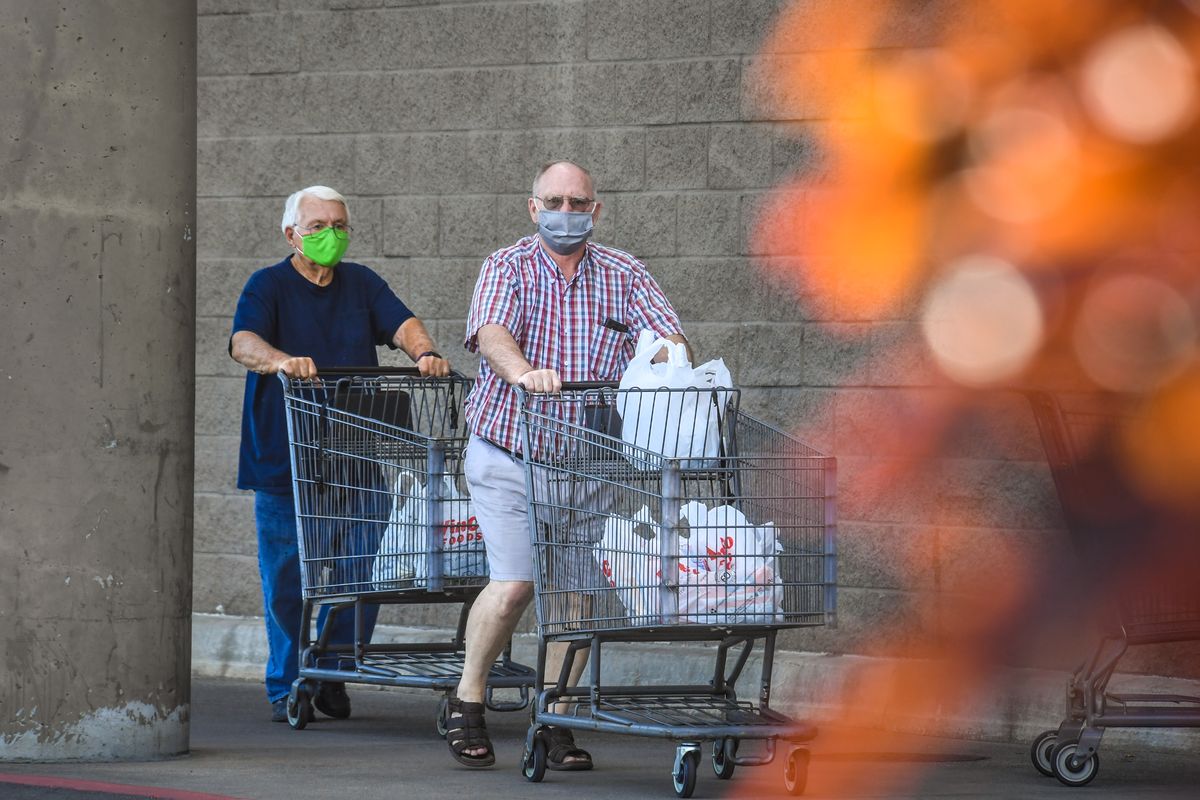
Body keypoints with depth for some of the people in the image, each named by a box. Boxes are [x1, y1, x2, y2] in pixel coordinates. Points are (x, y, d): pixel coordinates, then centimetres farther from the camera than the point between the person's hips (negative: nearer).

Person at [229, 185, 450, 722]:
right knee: (286, 584, 0)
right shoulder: (268, 286, 1)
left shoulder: (361, 284, 14)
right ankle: (286, 688, 12)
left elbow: (402, 323, -2)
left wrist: (424, 352, -24)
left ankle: (333, 677, 20)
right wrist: (281, 360, -38)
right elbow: (243, 342, -16)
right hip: (282, 461, -3)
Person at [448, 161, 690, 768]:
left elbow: (668, 338, -4)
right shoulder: (507, 268, -1)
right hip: (507, 455, -2)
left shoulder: (622, 275, 7)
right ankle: (467, 701, 9)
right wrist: (522, 372, -41)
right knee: (515, 583, -12)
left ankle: (554, 719, 10)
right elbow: (491, 332, -19)